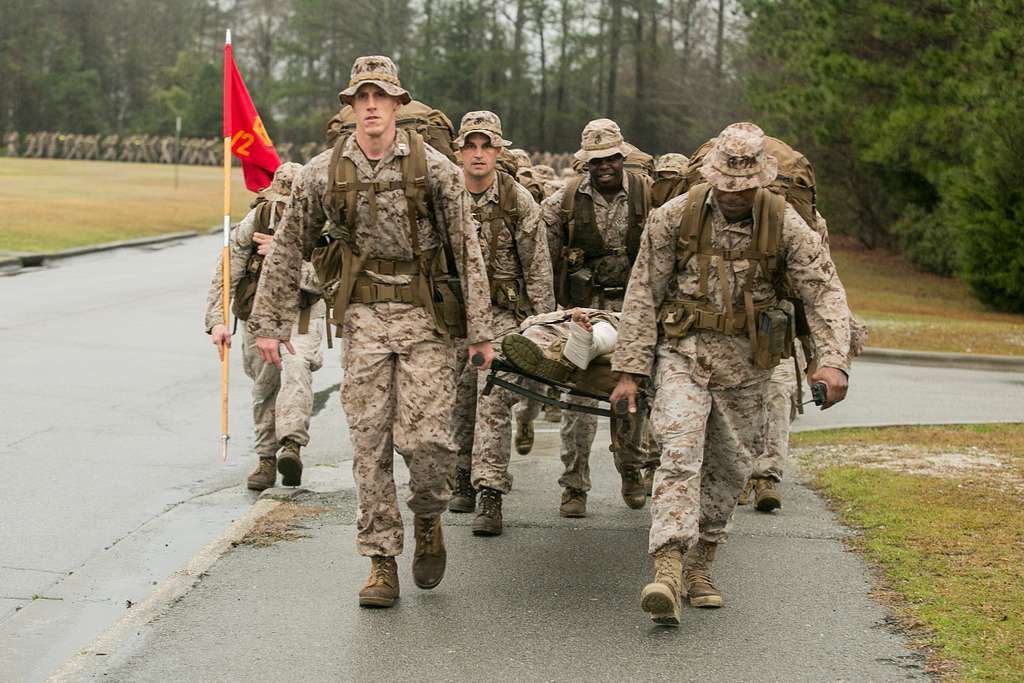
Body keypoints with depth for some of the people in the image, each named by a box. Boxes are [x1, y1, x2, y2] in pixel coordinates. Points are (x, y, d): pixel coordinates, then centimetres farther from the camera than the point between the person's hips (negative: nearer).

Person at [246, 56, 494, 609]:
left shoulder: (434, 168, -3)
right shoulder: (323, 172, 2)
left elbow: (467, 250, -1)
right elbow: (287, 248, 10)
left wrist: (479, 330, -5)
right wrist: (269, 323, 7)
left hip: (427, 318, -2)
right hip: (364, 318, 2)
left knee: (423, 437, -9)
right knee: (369, 444, 1)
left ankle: (428, 520, 23)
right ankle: (382, 563, 9)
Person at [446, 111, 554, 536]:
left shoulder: (518, 200, -4)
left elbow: (537, 266, 0)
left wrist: (543, 323, -2)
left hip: (503, 311, -3)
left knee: (494, 400, -12)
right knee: (461, 399, 10)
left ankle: (490, 496, -15)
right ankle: (464, 479, 29)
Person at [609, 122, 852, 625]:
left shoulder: (784, 223, -5)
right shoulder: (676, 216, -7)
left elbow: (824, 290, -9)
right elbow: (643, 294, -3)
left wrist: (833, 360, -25)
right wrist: (629, 370, -7)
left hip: (746, 360, 2)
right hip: (683, 351, -2)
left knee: (729, 466, 8)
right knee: (680, 452, -18)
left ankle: (700, 567, 23)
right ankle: (667, 573, -28)